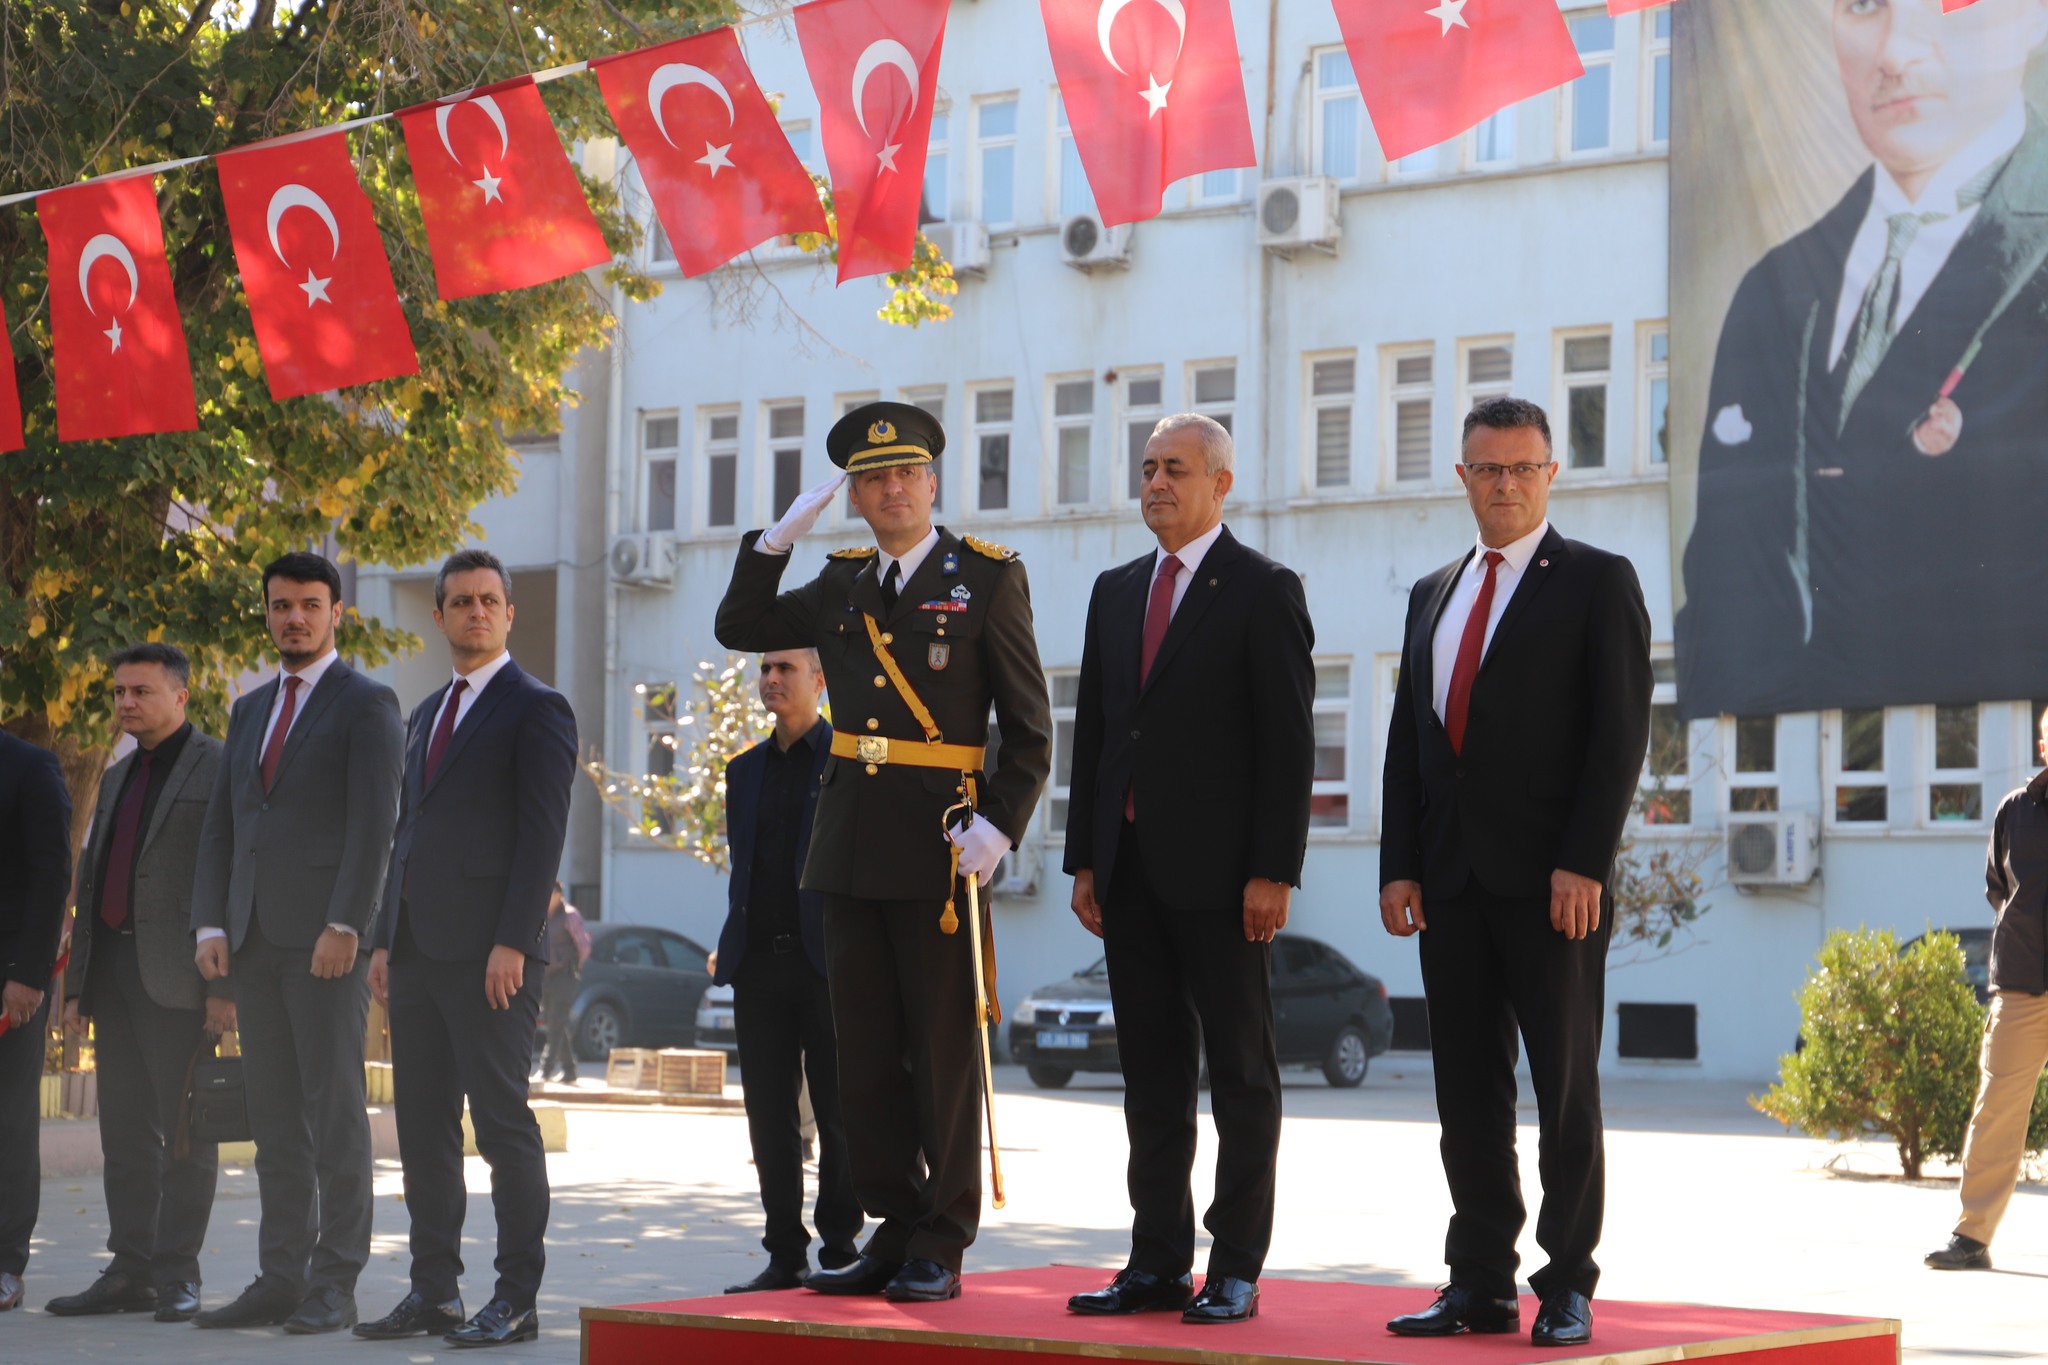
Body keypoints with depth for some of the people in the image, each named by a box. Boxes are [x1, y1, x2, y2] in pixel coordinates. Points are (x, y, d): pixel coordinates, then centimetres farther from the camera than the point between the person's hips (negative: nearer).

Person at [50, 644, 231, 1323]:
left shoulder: (220, 769, -4)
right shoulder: (117, 778, 21)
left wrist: (226, 984, -17)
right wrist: (77, 982, 17)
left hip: (179, 979, -8)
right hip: (115, 973, 8)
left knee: (184, 1134, -3)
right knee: (126, 1133, 9)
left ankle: (177, 1273, 0)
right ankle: (130, 1271, 13)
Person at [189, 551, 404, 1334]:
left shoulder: (367, 705, -1)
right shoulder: (250, 711, 20)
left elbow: (374, 824, -11)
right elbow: (221, 827, 17)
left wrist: (345, 926, -19)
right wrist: (211, 925, 4)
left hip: (326, 935, -7)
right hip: (255, 940, 7)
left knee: (334, 1108, -6)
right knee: (274, 1118, 7)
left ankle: (334, 1285, -4)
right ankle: (281, 1279, 10)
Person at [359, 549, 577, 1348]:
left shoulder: (537, 709, -3)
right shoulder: (427, 715, 21)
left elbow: (543, 833, -11)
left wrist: (512, 944, -18)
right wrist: (384, 938, 14)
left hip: (489, 953, -8)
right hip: (419, 952, 8)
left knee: (502, 1121, -7)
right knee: (422, 1127, 8)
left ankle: (517, 1298, -4)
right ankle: (433, 1290, 13)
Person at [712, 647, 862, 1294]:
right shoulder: (744, 770, 18)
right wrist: (731, 950, 11)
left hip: (827, 963, -5)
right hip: (758, 965, 6)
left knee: (838, 1116, -1)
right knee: (770, 1118, 6)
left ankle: (840, 1248, 5)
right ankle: (784, 1254, 11)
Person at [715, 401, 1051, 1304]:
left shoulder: (988, 579, -1)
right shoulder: (841, 587, 14)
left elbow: (1030, 728, -3)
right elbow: (741, 628, 19)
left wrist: (998, 825, -16)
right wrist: (778, 538, 7)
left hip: (937, 845, -5)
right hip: (849, 846, 5)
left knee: (943, 1051, -1)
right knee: (865, 1050, 7)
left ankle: (941, 1248, 4)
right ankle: (893, 1231, 14)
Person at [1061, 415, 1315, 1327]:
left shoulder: (1263, 591, -4)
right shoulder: (1116, 592, 15)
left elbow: (1289, 741, -9)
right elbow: (1092, 730, 16)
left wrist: (1273, 871, -15)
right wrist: (1085, 859, 10)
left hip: (1219, 870, -6)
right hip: (1131, 867, 6)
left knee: (1240, 1072, 1)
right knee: (1150, 1071, 8)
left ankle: (1235, 1269, 4)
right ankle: (1158, 1261, 13)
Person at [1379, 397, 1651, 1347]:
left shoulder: (1598, 582, 1)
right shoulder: (1434, 595, 18)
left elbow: (1621, 731, -7)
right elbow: (1406, 739, 16)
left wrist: (1584, 863, -15)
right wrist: (1399, 866, 6)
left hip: (1552, 881, -5)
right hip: (1452, 881, 5)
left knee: (1566, 1086, -1)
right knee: (1467, 1091, 5)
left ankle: (1567, 1288, 4)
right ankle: (1481, 1285, 10)